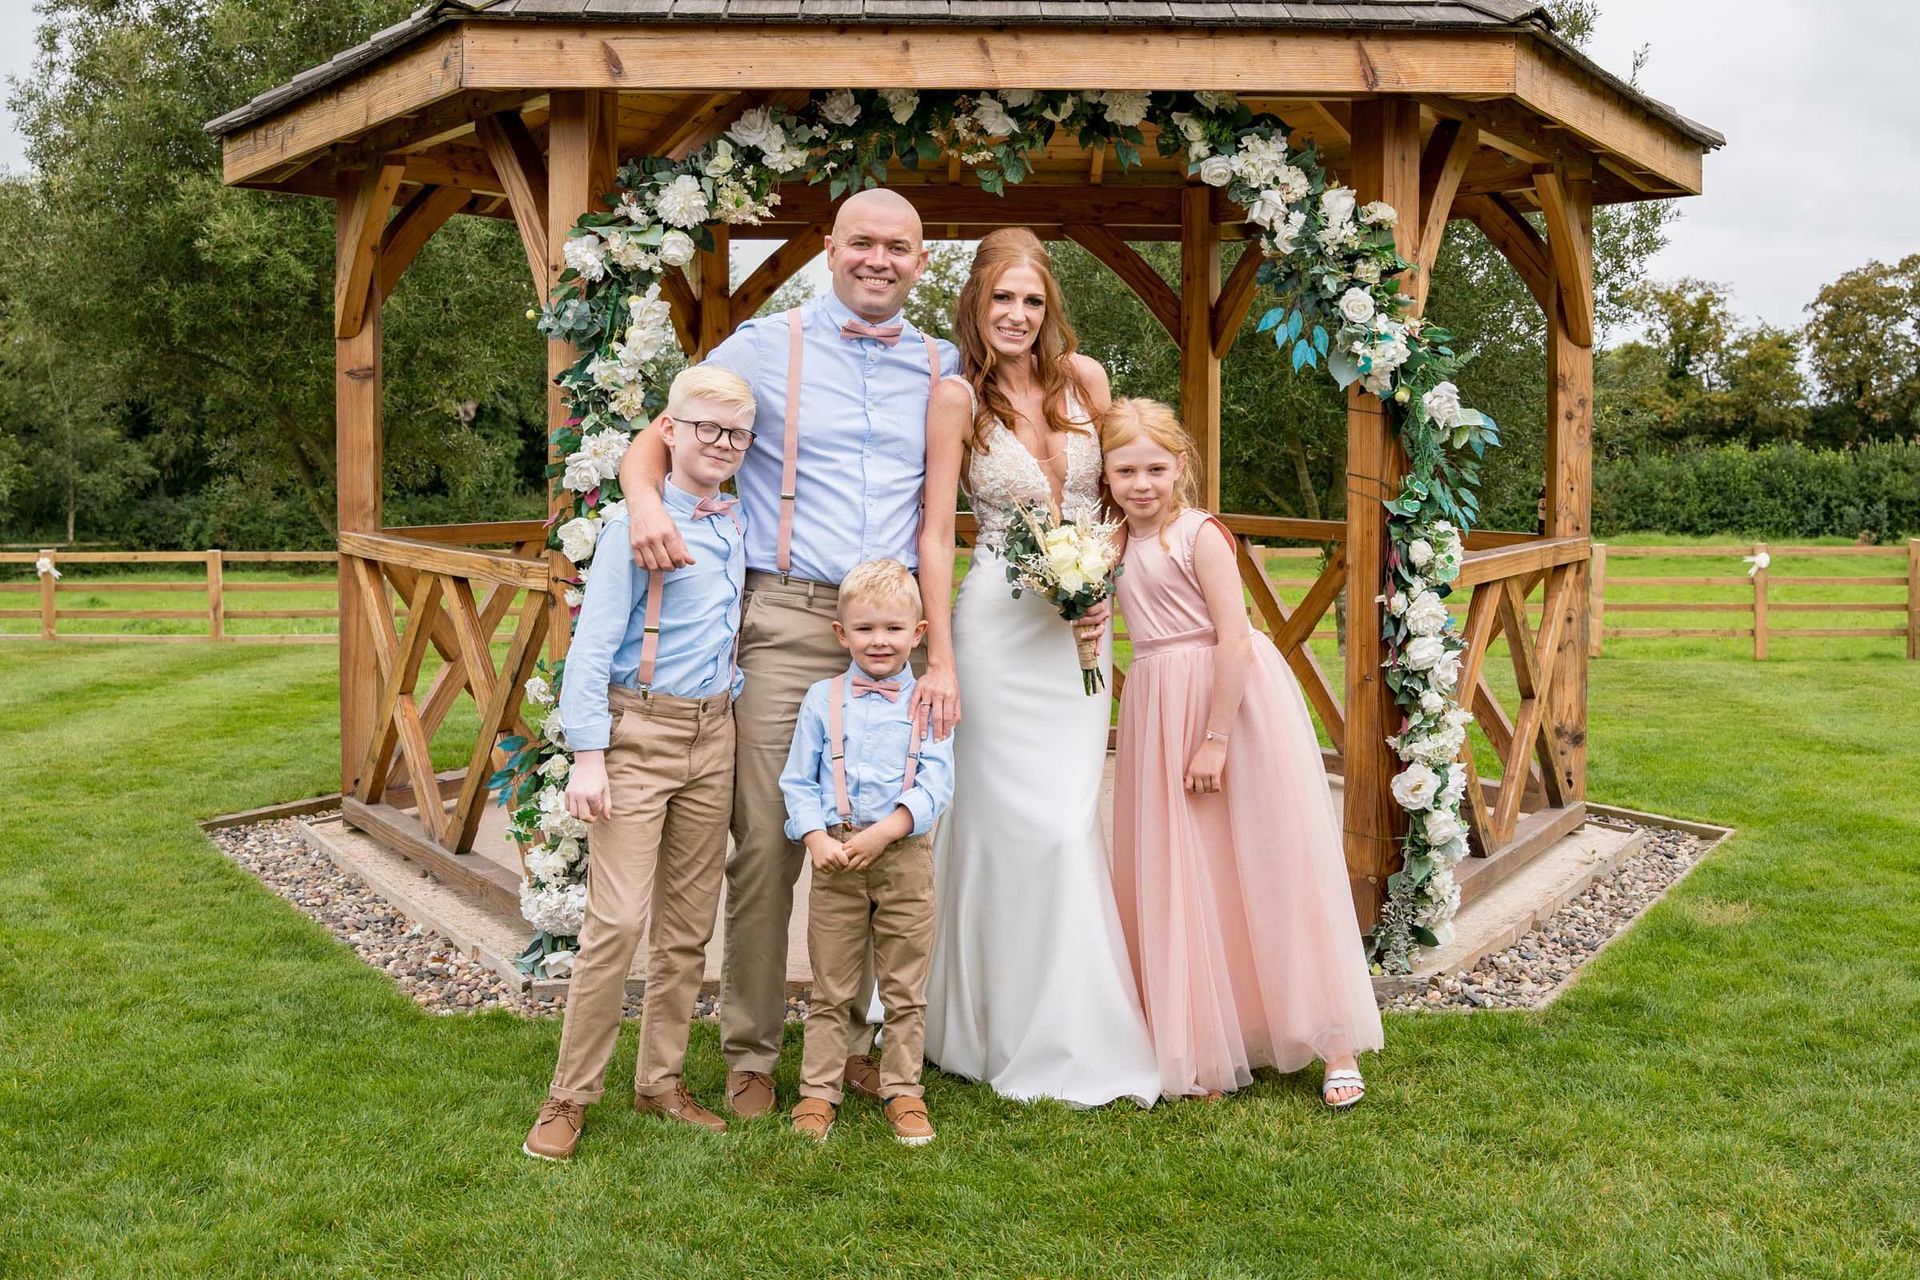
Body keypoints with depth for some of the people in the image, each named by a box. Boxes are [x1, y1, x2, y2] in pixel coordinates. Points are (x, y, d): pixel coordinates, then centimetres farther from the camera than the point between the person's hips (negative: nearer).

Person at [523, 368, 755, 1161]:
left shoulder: (736, 526, 9)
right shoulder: (640, 522, -9)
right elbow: (592, 644, -12)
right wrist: (586, 756, -16)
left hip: (713, 735, 6)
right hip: (638, 731, -6)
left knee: (688, 923, 11)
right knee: (618, 920, -9)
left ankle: (661, 1081, 23)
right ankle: (570, 1096, 5)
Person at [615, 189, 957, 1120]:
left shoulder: (941, 369, 14)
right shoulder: (765, 348, 6)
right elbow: (655, 440, 6)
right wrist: (646, 498, -17)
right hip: (788, 622, -2)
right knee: (767, 843, -3)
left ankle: (854, 1037, 20)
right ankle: (749, 1053, 11)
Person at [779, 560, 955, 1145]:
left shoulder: (928, 701, 2)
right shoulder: (822, 698, 5)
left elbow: (935, 785, -5)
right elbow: (797, 780, 4)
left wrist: (885, 831, -18)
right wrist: (816, 838, -11)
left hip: (905, 857, 0)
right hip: (836, 858, 0)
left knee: (904, 988, 9)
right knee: (831, 988, 8)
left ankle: (902, 1092, 21)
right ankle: (818, 1091, 19)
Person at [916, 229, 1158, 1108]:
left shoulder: (1083, 378, 5)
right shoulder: (957, 397, -5)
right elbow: (935, 532, -8)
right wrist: (940, 657, -14)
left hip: (1078, 630, 4)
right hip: (998, 626, -4)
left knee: (1069, 818, 7)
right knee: (1027, 822, -2)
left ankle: (1075, 1027, 21)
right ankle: (1021, 1036, 12)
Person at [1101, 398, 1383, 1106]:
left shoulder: (1200, 535, -11)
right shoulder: (1118, 543, 10)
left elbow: (1234, 641, -17)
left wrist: (1216, 739, -20)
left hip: (1230, 700, -7)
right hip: (1160, 708, 7)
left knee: (1270, 868, -3)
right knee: (1177, 880, 9)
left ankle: (1334, 1044, 7)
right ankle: (1199, 1040, 22)